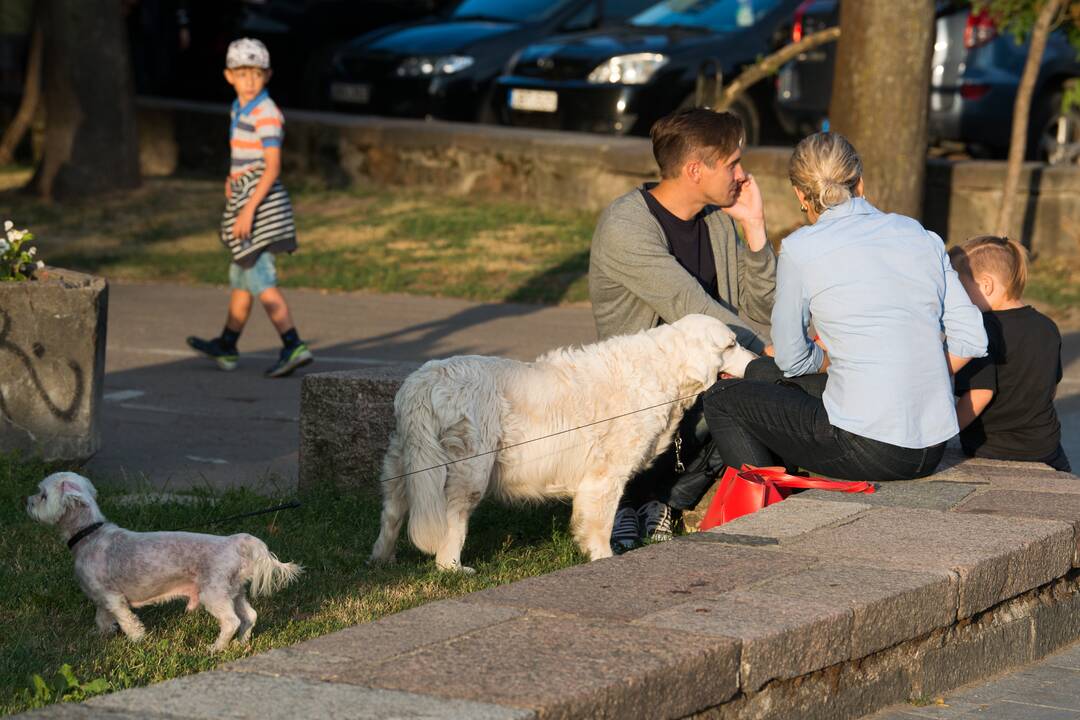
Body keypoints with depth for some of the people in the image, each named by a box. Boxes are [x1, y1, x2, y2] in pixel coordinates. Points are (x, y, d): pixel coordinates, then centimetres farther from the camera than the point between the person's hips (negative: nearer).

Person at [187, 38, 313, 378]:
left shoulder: (266, 114, -15)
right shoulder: (240, 109, 14)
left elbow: (273, 166, -21)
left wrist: (249, 209, -24)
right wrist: (234, 179, 14)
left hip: (261, 201, -9)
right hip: (243, 198, 9)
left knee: (260, 280, -13)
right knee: (241, 276, 19)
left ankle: (294, 346, -19)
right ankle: (226, 347, 31)